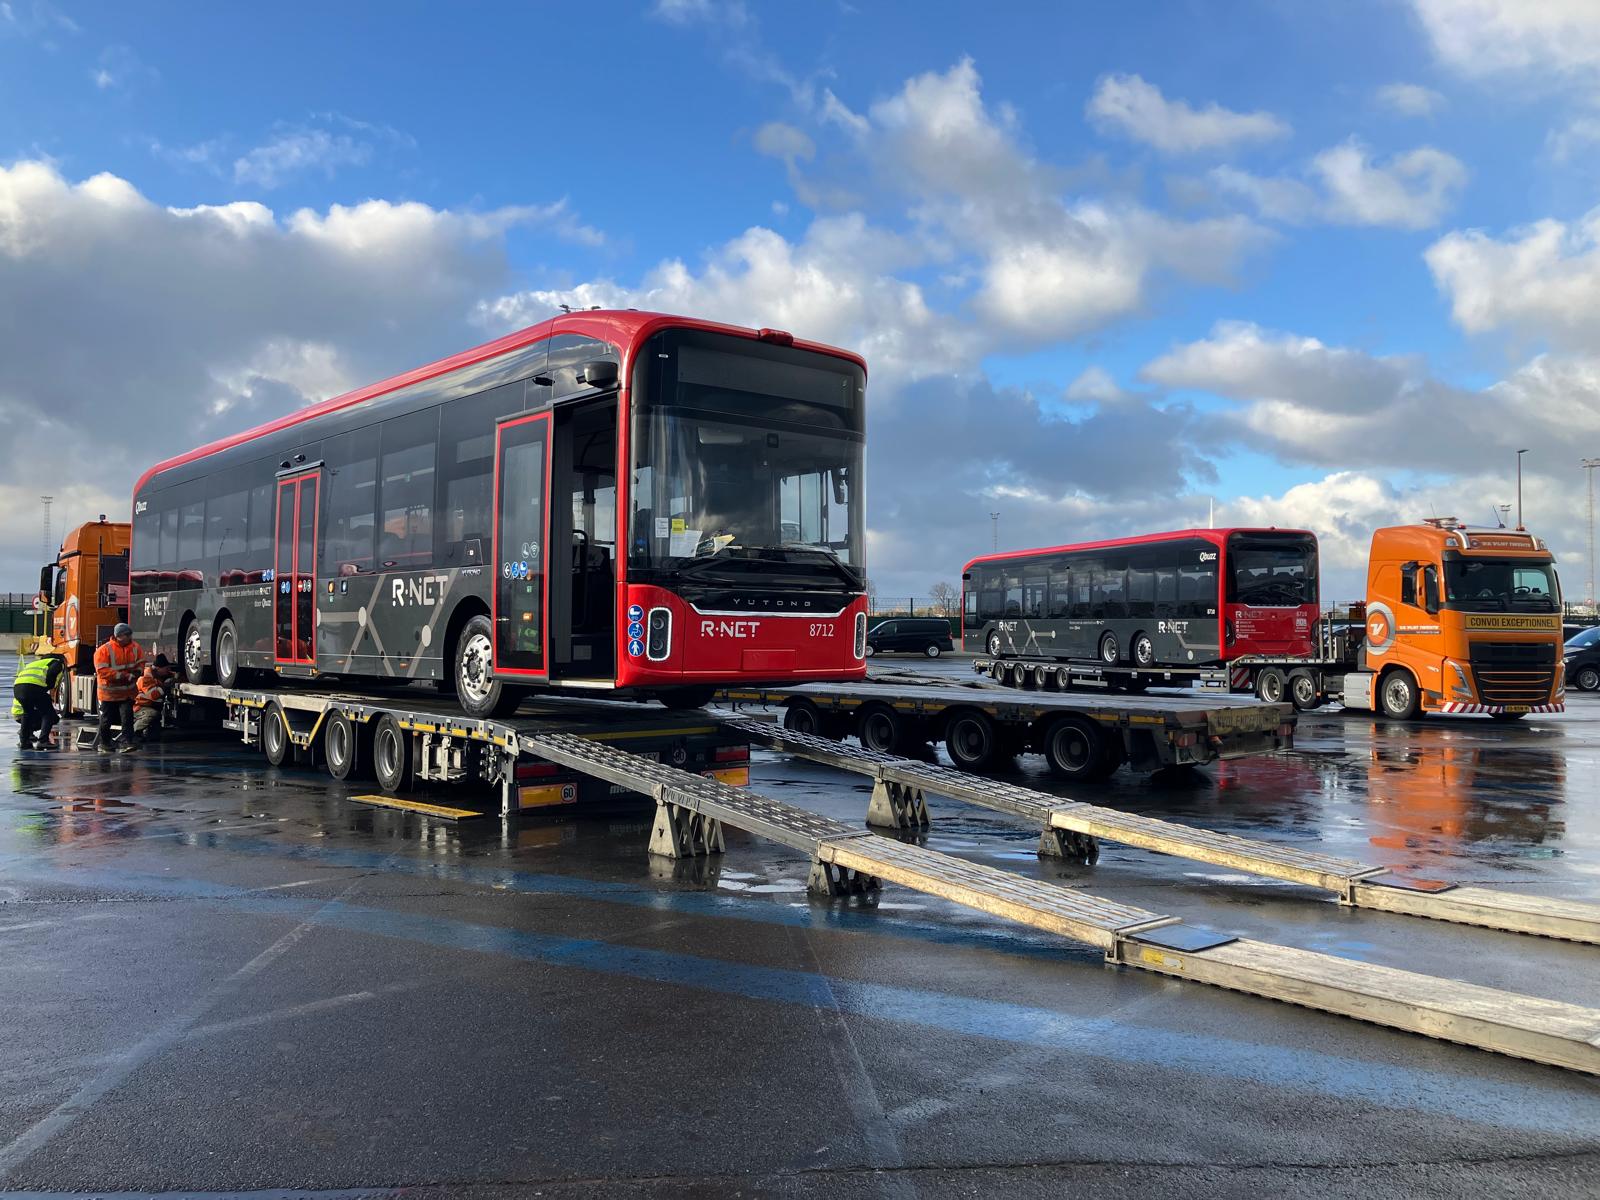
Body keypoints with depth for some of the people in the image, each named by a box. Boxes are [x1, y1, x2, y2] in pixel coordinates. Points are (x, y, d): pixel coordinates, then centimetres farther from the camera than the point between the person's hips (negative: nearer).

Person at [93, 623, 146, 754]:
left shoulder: (135, 647, -1)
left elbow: (140, 664, 9)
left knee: (127, 717, -9)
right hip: (109, 692, -3)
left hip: (127, 692, 3)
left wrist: (135, 673, -13)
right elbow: (102, 671, -22)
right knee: (106, 719, 10)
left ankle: (125, 743, -11)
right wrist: (121, 676, -27)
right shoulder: (104, 650, -16)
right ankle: (103, 743, 28)